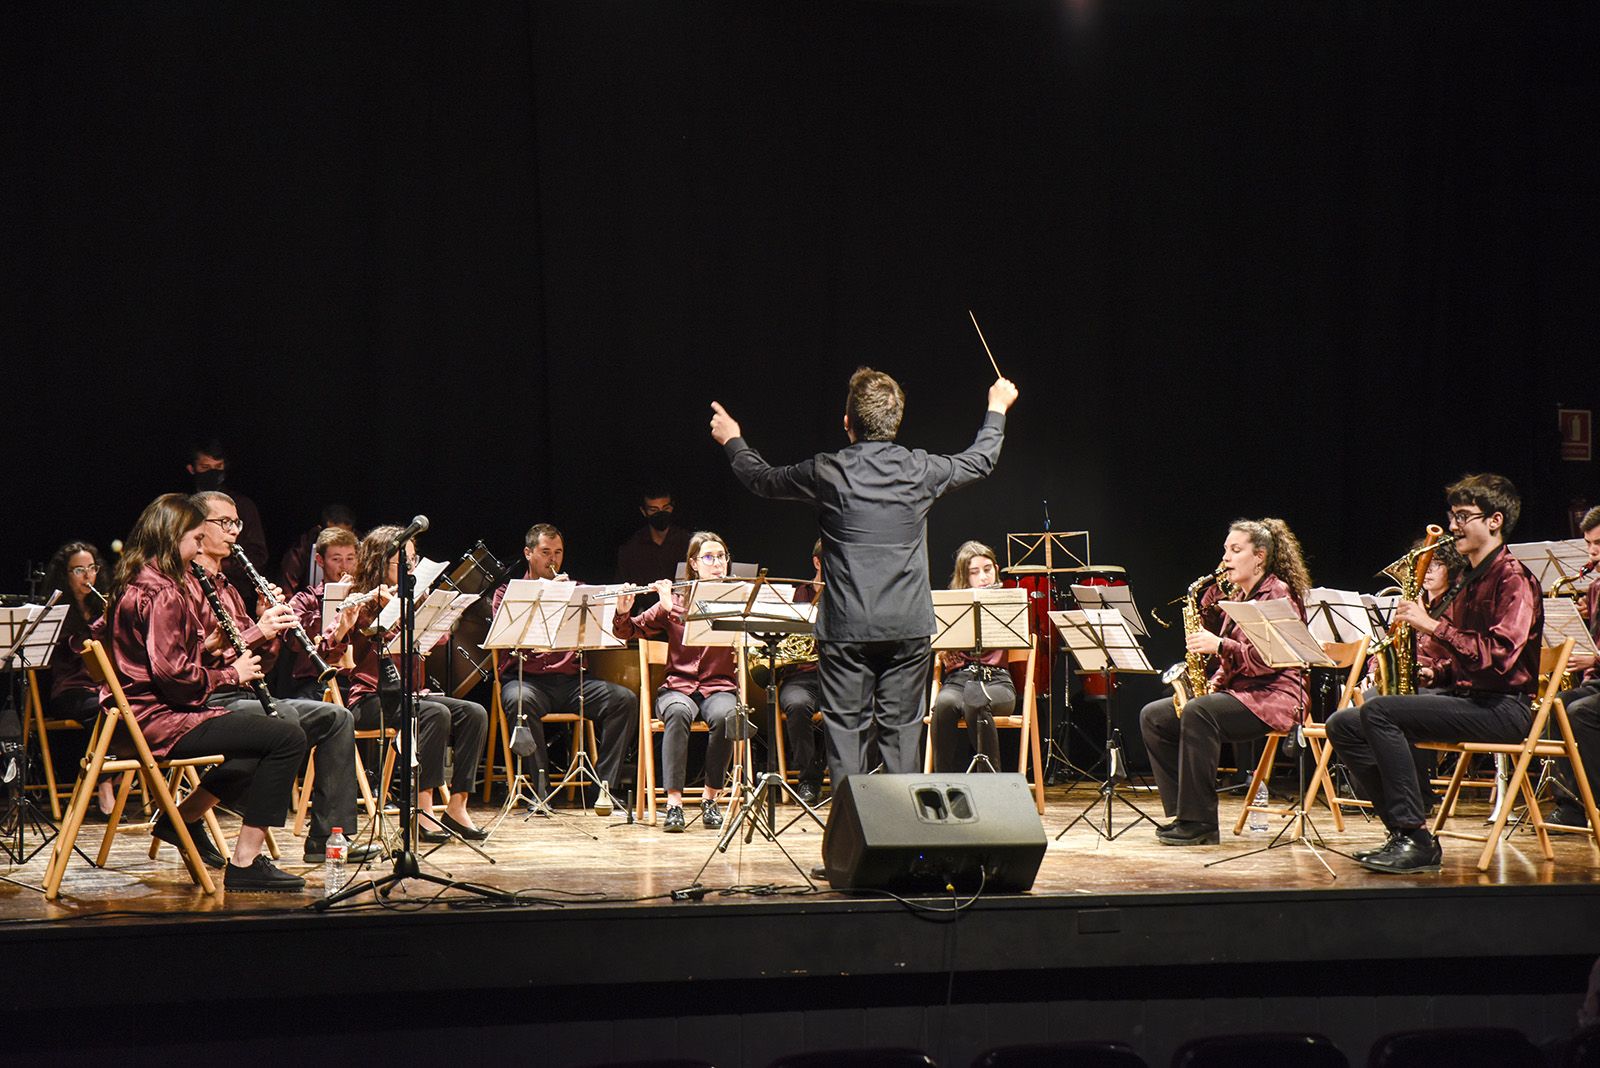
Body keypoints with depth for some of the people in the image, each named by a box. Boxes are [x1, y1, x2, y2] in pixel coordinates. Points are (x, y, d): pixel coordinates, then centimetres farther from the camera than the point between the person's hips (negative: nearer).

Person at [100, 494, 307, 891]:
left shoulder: (134, 585, 13)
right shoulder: (162, 594, -18)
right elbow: (174, 674, -25)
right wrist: (231, 674, -9)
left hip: (142, 716, 11)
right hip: (162, 721, -11)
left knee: (270, 734, 24)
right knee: (287, 738, -19)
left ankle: (183, 817, 25)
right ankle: (245, 863, -18)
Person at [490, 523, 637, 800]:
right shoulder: (508, 593, 14)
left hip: (570, 679, 3)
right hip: (526, 679, -3)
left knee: (624, 699, -23)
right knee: (522, 700, -38)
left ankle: (606, 785, -20)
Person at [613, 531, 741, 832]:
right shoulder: (674, 599, 9)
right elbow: (627, 632, 9)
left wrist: (673, 609, -21)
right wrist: (623, 612, -14)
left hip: (719, 686, 0)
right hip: (678, 685, 0)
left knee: (723, 716, -36)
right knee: (678, 712, -36)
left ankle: (710, 798, -20)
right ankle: (674, 802, -36)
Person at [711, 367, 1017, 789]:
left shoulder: (827, 472, -7)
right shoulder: (921, 470, -1)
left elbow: (763, 479, 11)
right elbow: (980, 459, 18)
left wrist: (733, 442, 31)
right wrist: (997, 410, 37)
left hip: (846, 628, -2)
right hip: (909, 627, 2)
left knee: (846, 729, 3)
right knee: (902, 731, 7)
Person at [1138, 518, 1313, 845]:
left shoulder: (1277, 594, -8)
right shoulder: (1236, 596, 17)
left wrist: (1219, 646, -25)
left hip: (1272, 696, -9)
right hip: (1234, 691, 9)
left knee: (1198, 712, -35)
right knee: (1153, 716, -2)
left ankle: (1199, 823, -33)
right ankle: (1182, 814, -6)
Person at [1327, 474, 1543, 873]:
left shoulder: (1513, 578, -9)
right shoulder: (1469, 580, 21)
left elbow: (1499, 654, -23)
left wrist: (1433, 626, -23)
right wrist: (1431, 670, 7)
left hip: (1500, 707, -10)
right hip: (1461, 695, 10)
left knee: (1378, 712, -29)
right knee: (1343, 724, -2)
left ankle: (1417, 840, -29)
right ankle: (1402, 831, -6)